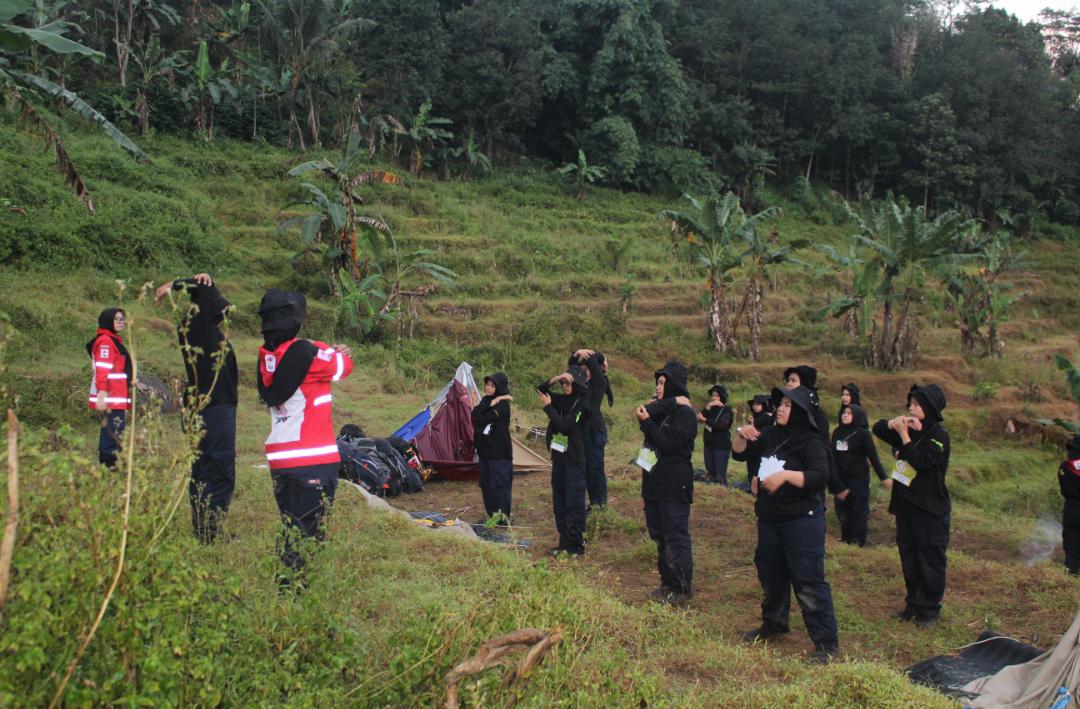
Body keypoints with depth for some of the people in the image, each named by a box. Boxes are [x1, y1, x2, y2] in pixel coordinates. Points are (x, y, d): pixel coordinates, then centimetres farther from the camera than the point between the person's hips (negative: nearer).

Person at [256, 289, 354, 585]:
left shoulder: (266, 357, 3)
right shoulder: (304, 352, -18)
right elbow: (342, 366, -2)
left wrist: (329, 351, 12)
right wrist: (341, 353, 19)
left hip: (278, 458, 7)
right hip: (313, 459, -7)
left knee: (290, 524, 17)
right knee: (309, 527, 0)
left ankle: (288, 579, 21)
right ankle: (299, 583, 2)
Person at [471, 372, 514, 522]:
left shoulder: (503, 405, -13)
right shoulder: (486, 399, 9)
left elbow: (482, 419, -22)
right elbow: (474, 415, -11)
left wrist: (480, 409, -4)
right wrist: (491, 403, -18)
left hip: (499, 451, -8)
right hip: (485, 449, 8)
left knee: (499, 483, -4)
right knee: (486, 483, 12)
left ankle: (502, 517, 3)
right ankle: (492, 514, 23)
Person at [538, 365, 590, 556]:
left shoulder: (583, 405, -12)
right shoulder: (562, 400, 9)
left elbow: (565, 425, -21)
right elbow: (540, 390, 10)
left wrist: (548, 407, -13)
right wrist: (555, 378, -6)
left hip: (574, 461, -8)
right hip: (558, 457, 8)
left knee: (574, 504, -4)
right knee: (559, 503, 12)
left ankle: (576, 545, 1)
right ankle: (564, 542, 21)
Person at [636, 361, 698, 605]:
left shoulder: (684, 413, -10)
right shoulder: (662, 408, 14)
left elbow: (668, 444, -19)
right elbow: (645, 410, -8)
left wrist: (647, 422, -24)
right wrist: (670, 403, -14)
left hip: (674, 485, -9)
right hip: (655, 482, 9)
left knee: (676, 537, -4)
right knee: (658, 534, 14)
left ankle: (682, 588, 5)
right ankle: (668, 582, 25)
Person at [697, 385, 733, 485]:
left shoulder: (727, 410, -4)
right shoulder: (710, 408, 12)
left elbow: (720, 425, -20)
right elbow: (698, 418, -5)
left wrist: (705, 420, -11)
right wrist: (708, 406, -13)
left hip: (722, 446, -6)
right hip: (708, 445, 6)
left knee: (720, 476, -9)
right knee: (710, 474, 9)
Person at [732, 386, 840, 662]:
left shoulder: (809, 441, -13)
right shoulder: (771, 435, 7)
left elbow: (820, 476, -26)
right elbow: (740, 454, 14)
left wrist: (785, 475, -35)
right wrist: (741, 434, -6)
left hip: (802, 520, -8)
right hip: (769, 518, 8)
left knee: (808, 581, -8)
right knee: (770, 574, 20)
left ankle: (826, 642, 0)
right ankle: (774, 622, 40)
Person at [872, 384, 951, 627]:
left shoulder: (938, 436, -13)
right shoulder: (909, 429, 9)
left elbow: (920, 461, -25)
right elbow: (877, 428, 10)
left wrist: (903, 434, -22)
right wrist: (894, 423, -10)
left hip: (930, 509, -7)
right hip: (905, 505, 7)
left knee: (930, 560, 1)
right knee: (908, 558, 14)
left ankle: (930, 609, 12)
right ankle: (913, 603, 25)